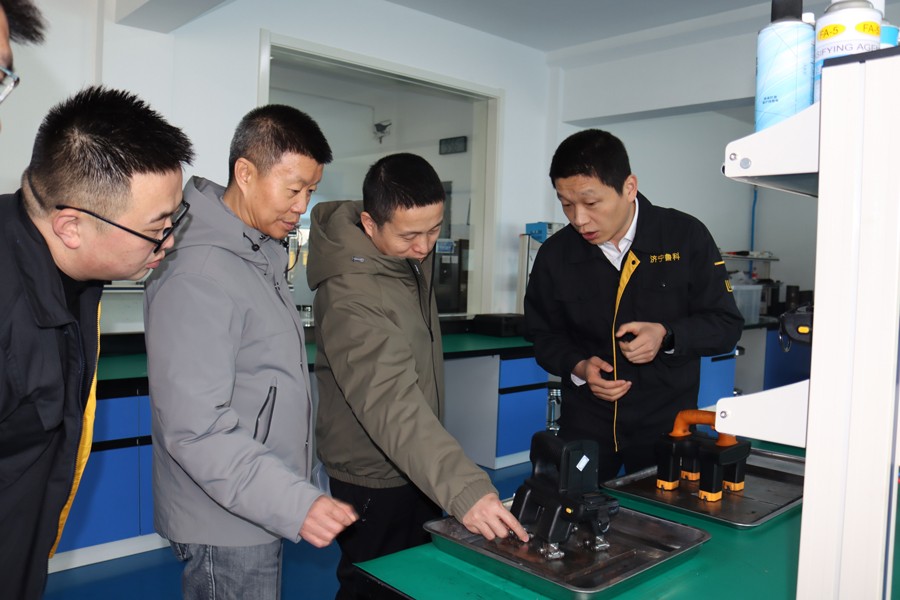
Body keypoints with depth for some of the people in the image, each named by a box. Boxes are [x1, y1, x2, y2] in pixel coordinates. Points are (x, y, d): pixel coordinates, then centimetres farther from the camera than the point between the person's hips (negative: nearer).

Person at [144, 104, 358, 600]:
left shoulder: (261, 254, 8)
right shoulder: (199, 275, -24)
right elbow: (195, 427, -28)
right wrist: (294, 503, -33)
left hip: (261, 510, 9)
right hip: (226, 527, -9)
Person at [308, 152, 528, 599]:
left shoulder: (410, 251, -5)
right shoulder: (350, 297, -33)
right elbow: (391, 403, -43)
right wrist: (463, 488, -51)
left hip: (417, 464, 8)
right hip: (374, 478, -8)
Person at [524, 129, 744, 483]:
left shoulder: (686, 237, -9)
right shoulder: (555, 254, -5)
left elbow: (726, 324, -3)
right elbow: (543, 334, 7)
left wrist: (666, 336, -20)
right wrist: (577, 366, -12)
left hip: (668, 419, 0)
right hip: (585, 422, 1)